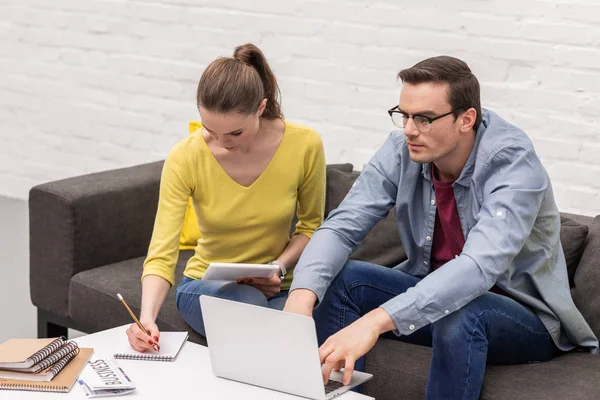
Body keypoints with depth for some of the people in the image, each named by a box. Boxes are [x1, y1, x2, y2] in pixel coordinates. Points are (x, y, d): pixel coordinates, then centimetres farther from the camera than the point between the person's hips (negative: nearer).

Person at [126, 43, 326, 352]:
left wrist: (280, 267, -15)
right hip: (205, 285, 0)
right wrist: (147, 317, -38)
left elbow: (310, 226, 3)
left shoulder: (304, 145, -15)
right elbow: (161, 254, -21)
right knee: (249, 306, -36)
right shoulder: (184, 158, -18)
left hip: (278, 290, 1)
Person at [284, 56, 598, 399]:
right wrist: (301, 297, -37)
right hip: (435, 292, 5)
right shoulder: (402, 152, -11)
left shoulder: (513, 162, -28)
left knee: (458, 315, -37)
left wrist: (376, 321, -52)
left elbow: (480, 267, -41)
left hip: (523, 313, -5)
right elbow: (342, 226, -15)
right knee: (340, 279, -16)